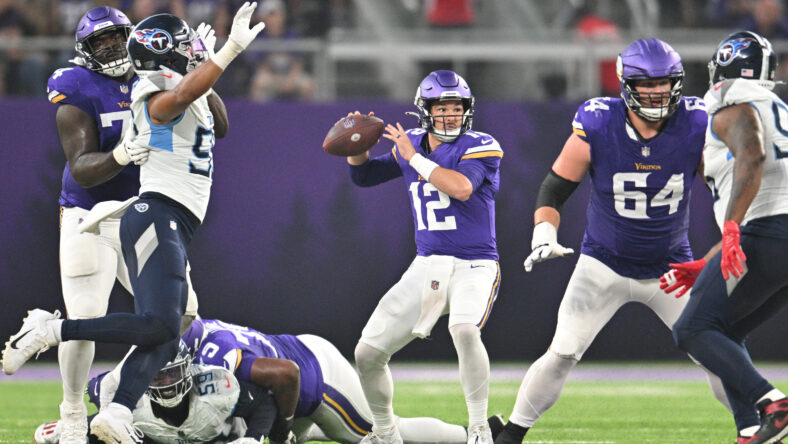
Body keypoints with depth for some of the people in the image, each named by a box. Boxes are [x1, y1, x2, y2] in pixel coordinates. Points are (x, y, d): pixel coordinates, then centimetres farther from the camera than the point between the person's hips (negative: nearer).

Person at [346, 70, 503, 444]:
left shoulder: (480, 146, -9)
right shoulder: (413, 144, 8)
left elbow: (461, 188, -26)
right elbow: (363, 175, 19)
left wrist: (414, 158, -18)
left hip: (475, 265, -6)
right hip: (426, 268, 6)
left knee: (464, 329, -37)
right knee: (367, 354, 3)